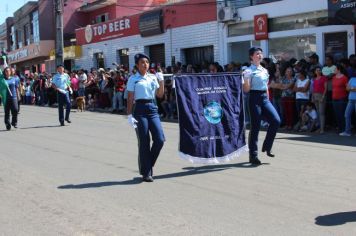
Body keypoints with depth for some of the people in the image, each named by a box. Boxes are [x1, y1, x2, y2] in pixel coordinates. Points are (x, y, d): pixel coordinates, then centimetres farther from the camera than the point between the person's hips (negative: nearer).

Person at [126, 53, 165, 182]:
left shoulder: (153, 77, 12)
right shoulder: (133, 79, 0)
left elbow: (160, 95, 9)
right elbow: (130, 99, -3)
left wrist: (161, 81, -2)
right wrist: (129, 115, -9)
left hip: (153, 109, 4)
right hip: (140, 109, -4)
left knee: (160, 139, -5)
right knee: (144, 142, -1)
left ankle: (148, 164, 17)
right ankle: (146, 172, 10)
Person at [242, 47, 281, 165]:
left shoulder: (264, 70, 14)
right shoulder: (249, 71, -6)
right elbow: (246, 90, -10)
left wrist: (267, 99, 18)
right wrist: (246, 79, -26)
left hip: (264, 98, 6)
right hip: (255, 98, -6)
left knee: (276, 120, -9)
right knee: (255, 126, -3)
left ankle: (267, 146, 9)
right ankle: (253, 155, 6)